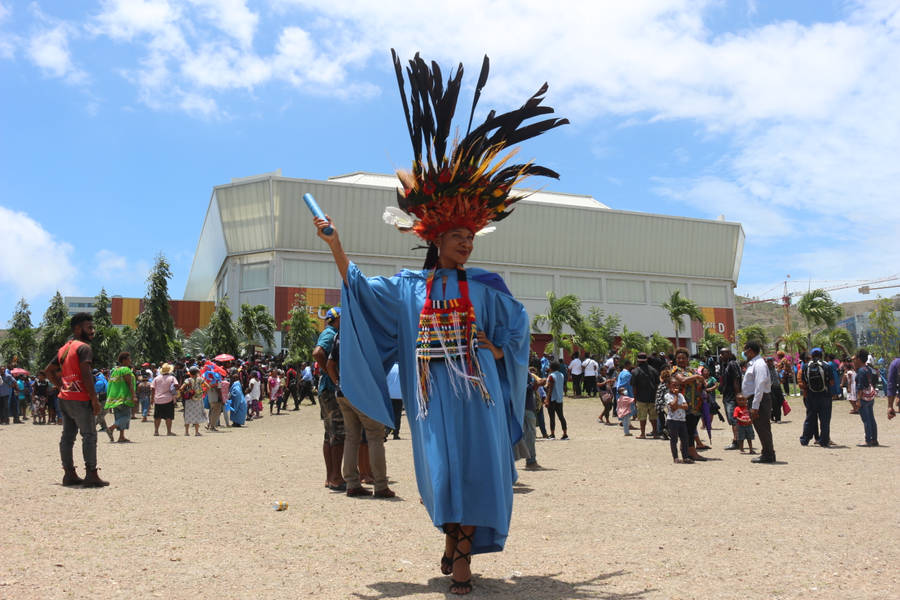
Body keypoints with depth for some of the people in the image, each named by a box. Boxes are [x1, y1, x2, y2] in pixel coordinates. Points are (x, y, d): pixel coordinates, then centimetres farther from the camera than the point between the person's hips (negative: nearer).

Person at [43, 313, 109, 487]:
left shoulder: (64, 349, 17)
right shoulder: (83, 347, -10)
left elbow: (49, 371, 22)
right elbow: (86, 375, -19)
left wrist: (62, 386, 15)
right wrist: (95, 399, -16)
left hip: (64, 399, 9)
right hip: (80, 399, -9)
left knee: (67, 436, 10)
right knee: (89, 435, -5)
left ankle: (69, 474, 14)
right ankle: (91, 475, -6)